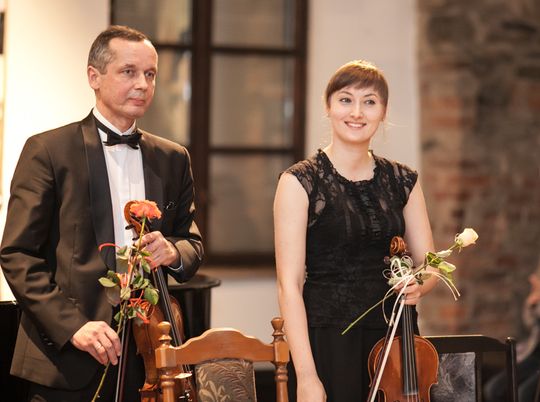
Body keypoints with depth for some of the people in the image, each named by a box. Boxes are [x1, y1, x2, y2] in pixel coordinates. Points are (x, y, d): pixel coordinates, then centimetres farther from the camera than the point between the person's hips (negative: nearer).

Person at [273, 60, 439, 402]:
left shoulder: (403, 182, 7)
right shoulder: (300, 182, -6)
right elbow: (290, 284, -11)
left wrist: (418, 285, -14)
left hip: (394, 336, 4)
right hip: (328, 339, -4)